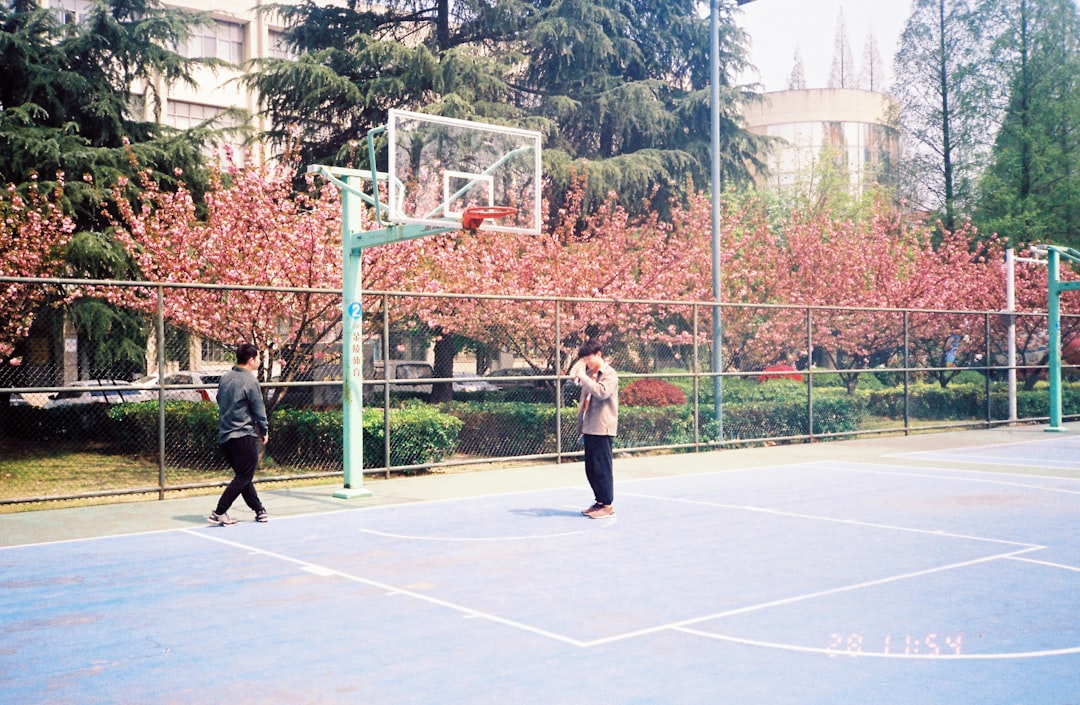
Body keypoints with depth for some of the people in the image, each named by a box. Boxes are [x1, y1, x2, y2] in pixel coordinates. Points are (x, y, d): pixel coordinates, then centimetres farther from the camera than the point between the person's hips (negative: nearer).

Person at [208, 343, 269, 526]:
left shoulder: (225, 378, 8)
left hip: (224, 436, 8)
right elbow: (259, 410, -10)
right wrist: (264, 431, 4)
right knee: (243, 478, 0)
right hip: (244, 436, -8)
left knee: (243, 476, 15)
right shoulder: (250, 381, -14)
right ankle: (219, 513, -5)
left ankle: (259, 510, 22)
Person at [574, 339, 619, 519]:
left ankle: (607, 505, 3)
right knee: (591, 469, 11)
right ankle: (599, 502, 21)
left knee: (601, 468, -4)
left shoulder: (609, 374, -7)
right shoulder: (589, 374, 15)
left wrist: (584, 378, -22)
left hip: (602, 429, -8)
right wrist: (580, 427, 17)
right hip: (589, 429, 8)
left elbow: (602, 392, -26)